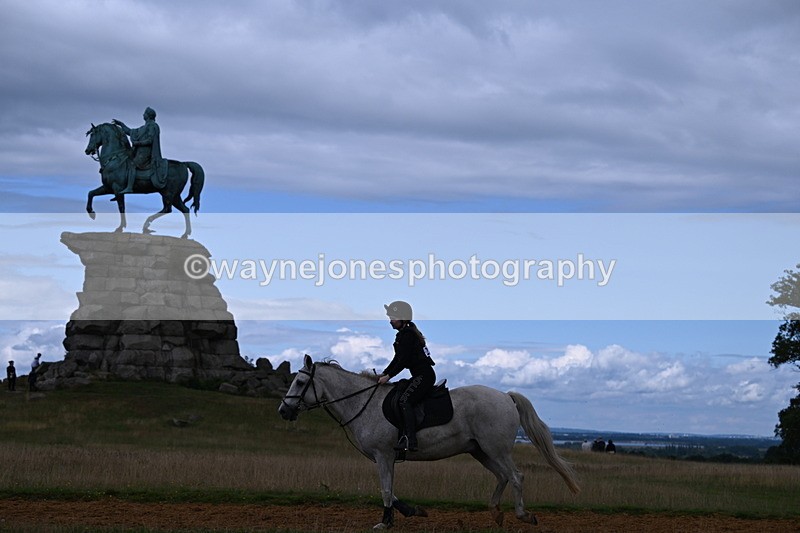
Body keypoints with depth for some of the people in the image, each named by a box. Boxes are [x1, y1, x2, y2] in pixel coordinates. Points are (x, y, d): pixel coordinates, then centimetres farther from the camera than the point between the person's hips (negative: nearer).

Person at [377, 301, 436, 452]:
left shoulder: (407, 335, -16)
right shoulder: (402, 334, 16)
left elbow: (403, 361, -20)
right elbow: (397, 359, 21)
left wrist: (389, 376, -13)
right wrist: (384, 373, 16)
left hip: (424, 375, -11)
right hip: (419, 375, 11)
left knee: (404, 401, -18)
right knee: (402, 402, 9)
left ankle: (411, 442, -25)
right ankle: (406, 437, 7)